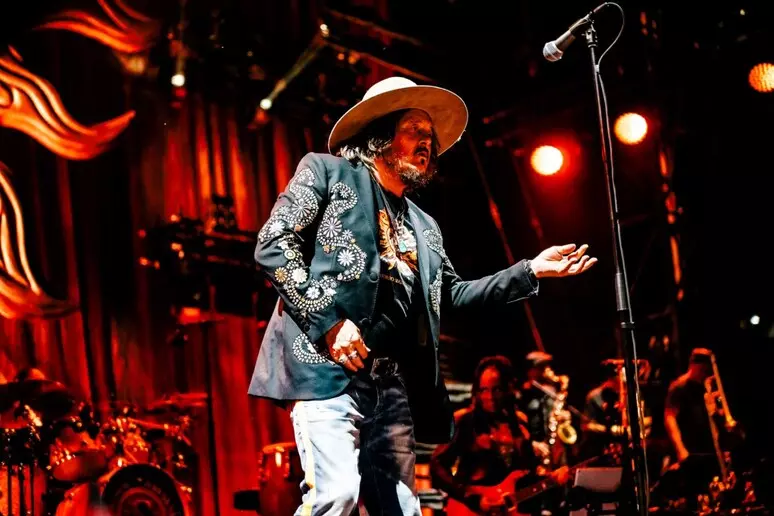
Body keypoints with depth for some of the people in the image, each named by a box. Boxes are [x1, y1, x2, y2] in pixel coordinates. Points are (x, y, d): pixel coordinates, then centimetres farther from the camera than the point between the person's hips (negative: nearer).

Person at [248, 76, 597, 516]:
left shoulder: (424, 227, 26)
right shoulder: (326, 171, 9)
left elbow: (452, 295, 30)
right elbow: (273, 244, -2)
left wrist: (531, 272, 22)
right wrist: (328, 320, -13)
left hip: (393, 385, 7)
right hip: (328, 368, -7)